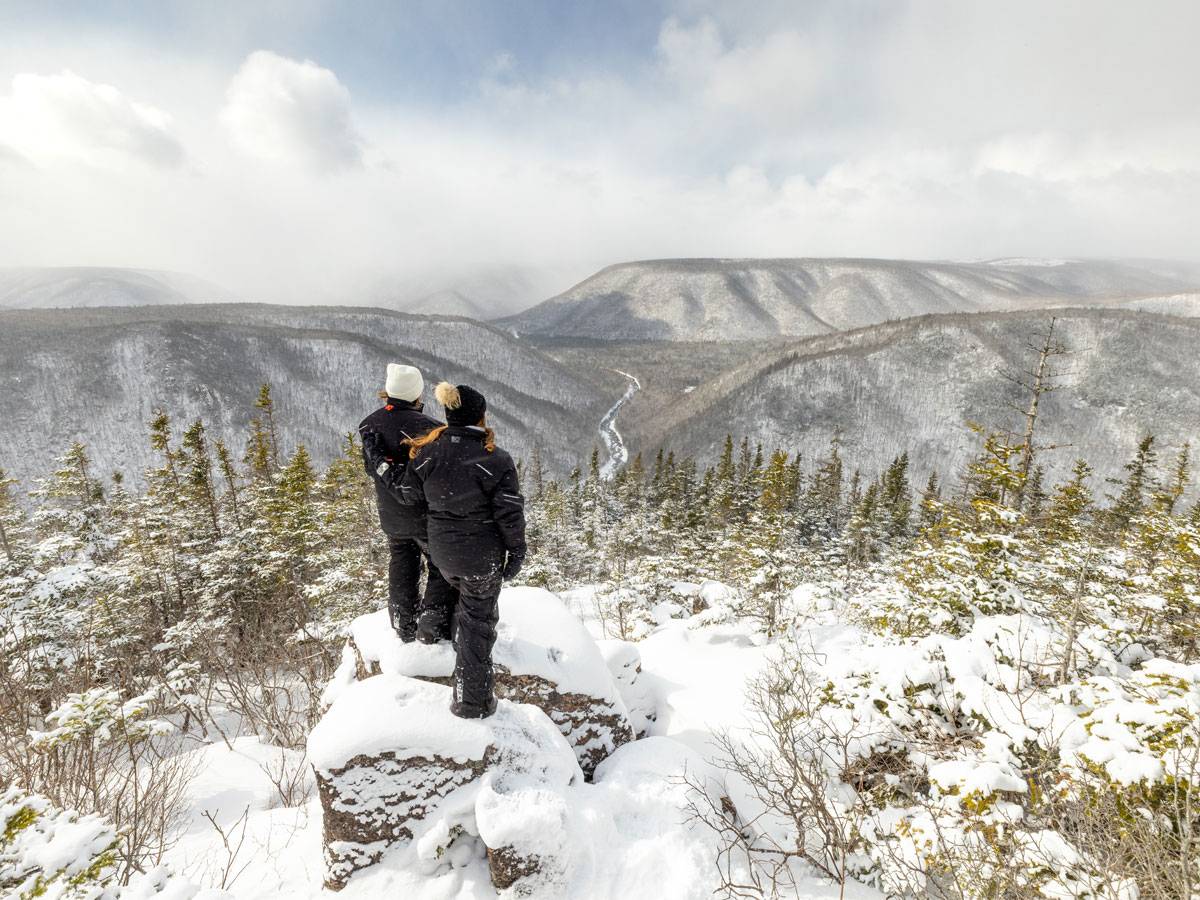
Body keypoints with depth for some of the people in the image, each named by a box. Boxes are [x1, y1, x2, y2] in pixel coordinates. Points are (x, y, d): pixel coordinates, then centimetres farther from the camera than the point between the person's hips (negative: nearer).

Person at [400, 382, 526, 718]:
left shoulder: (425, 453, -8)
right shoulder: (495, 461, -22)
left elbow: (411, 495, 4)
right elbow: (510, 514, -17)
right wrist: (516, 552, -4)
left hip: (442, 551, 5)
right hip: (483, 556, -5)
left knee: (464, 599, 32)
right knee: (477, 618, 10)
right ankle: (472, 700, 20)